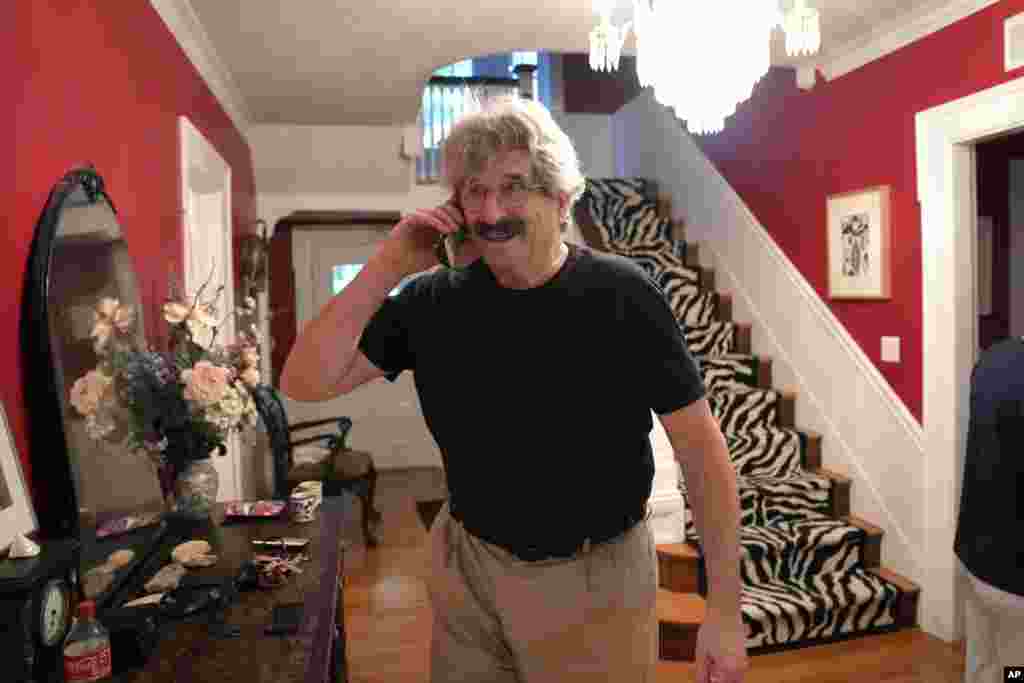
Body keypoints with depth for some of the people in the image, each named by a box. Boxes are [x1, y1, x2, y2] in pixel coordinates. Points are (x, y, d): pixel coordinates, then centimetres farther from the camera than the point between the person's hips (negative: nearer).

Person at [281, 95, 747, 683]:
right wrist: (386, 268, -19)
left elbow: (702, 449, -12)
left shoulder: (623, 295, -17)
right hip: (465, 566, 3)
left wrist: (726, 607, -12)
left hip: (597, 579, -2)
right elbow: (304, 384, -9)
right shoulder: (433, 302, -8)